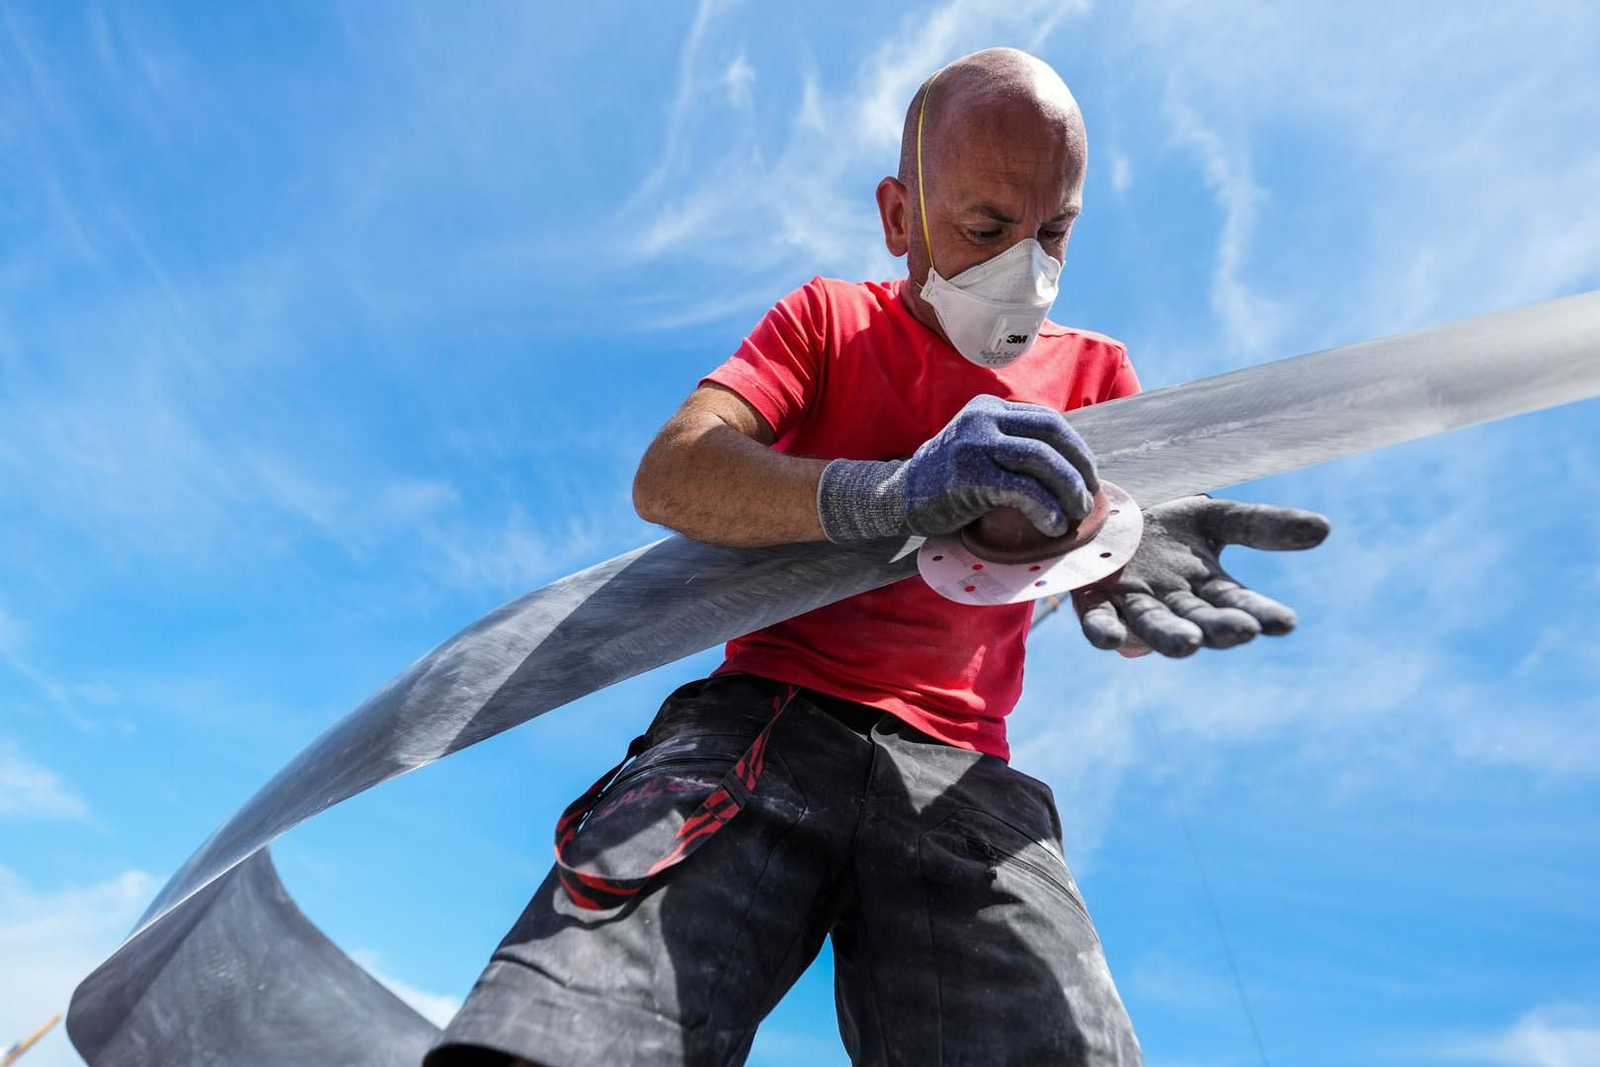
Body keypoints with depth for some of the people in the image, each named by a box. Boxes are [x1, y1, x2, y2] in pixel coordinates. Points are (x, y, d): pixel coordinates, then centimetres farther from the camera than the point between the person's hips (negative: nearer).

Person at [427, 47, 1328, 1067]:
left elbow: (1096, 525, 4)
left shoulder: (1090, 370, 17)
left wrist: (1128, 557, -22)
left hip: (952, 770, 2)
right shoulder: (827, 319, 11)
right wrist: (891, 492, -24)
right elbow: (669, 477, -6)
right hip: (760, 721, -1)